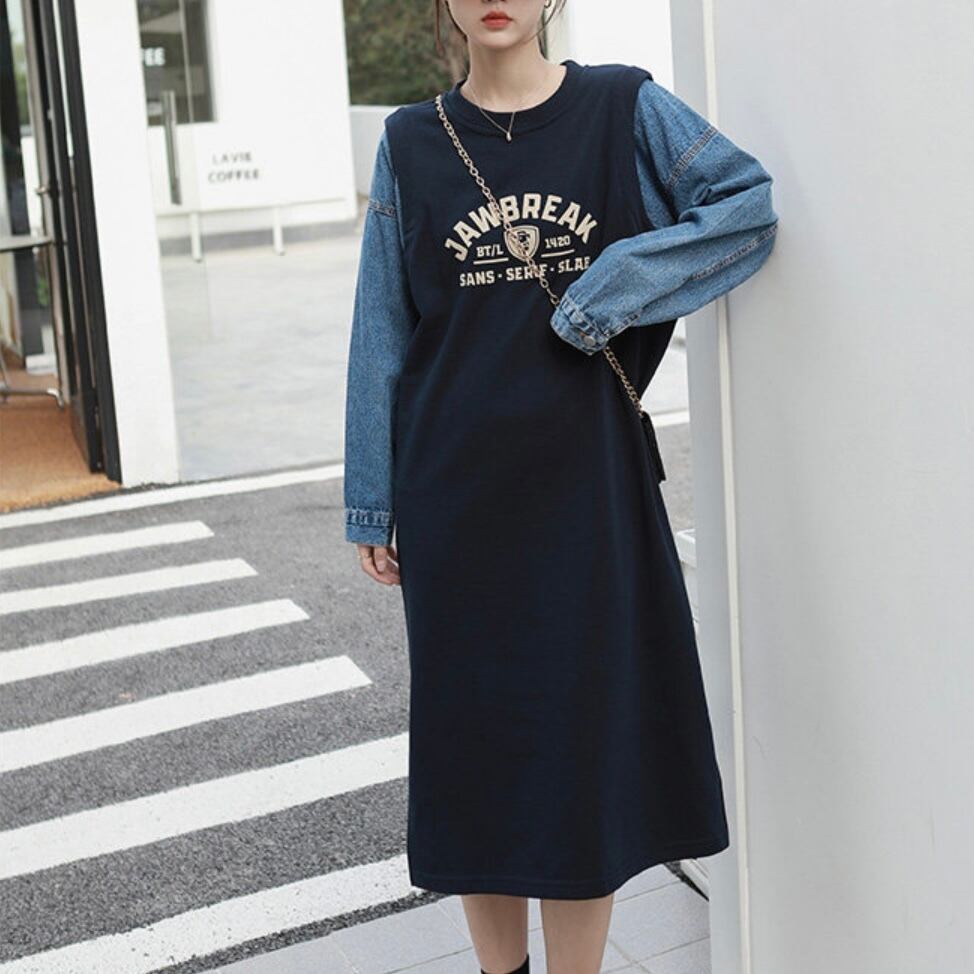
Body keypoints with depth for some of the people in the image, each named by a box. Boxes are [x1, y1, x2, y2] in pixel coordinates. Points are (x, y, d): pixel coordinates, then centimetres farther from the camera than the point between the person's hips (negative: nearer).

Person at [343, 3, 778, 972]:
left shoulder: (623, 108, 1)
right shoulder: (411, 143, 5)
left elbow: (749, 204, -10)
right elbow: (382, 330, 5)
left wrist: (604, 293, -17)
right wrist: (372, 499, 3)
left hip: (586, 483, -1)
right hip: (456, 489, 2)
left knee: (585, 736, 5)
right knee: (474, 732, 9)